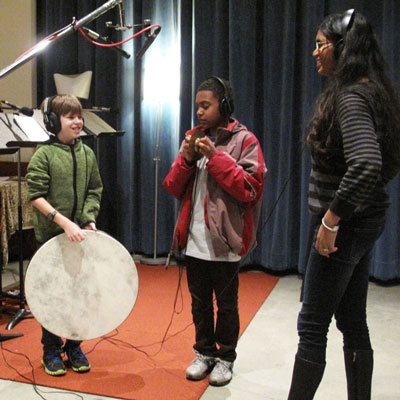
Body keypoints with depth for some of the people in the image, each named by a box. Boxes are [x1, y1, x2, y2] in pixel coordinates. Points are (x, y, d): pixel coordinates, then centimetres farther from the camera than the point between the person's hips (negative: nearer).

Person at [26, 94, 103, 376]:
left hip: (81, 235, 4)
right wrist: (64, 221, -21)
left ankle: (74, 347, 26)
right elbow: (36, 196, -12)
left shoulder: (87, 154, 6)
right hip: (50, 236, -4)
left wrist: (90, 219, -5)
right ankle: (51, 350, 20)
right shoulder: (44, 154, -8)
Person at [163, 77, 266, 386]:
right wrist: (186, 159, -9)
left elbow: (251, 187, -15)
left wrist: (216, 157, -19)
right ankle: (204, 353, 32)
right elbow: (174, 187, 9)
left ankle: (225, 358, 25)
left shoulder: (243, 140, -5)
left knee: (226, 303, 9)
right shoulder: (194, 139, 10)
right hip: (194, 239, 5)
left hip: (224, 239, -5)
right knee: (200, 301, 16)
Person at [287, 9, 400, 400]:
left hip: (346, 224, -10)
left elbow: (366, 163, -33)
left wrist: (331, 219, -24)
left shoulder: (351, 97, -17)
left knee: (312, 325, 0)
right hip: (364, 220, 10)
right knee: (352, 323, 16)